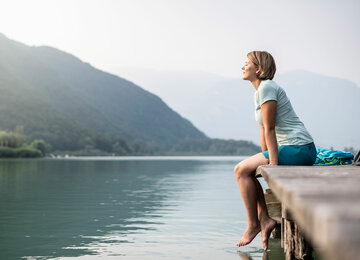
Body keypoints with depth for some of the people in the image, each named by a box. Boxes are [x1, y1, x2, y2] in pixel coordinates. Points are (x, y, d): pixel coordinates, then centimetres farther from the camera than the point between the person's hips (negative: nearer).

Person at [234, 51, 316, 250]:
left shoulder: (266, 88, -12)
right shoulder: (258, 93, 18)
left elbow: (270, 129, -16)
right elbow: (263, 133, 18)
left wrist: (273, 163, -18)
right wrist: (265, 159, 13)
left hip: (298, 149, -10)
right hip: (296, 150, 10)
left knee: (242, 169, -9)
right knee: (246, 172, 11)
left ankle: (253, 224, -1)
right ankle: (264, 220, 4)